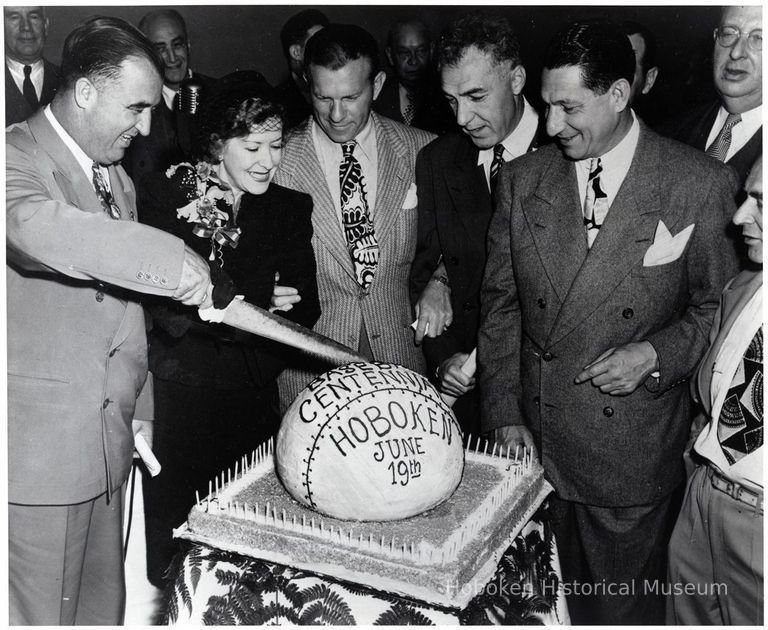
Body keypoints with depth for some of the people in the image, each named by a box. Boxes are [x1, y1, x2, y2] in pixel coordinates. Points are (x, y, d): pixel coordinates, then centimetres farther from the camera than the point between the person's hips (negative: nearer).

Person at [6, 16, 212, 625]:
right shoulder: (16, 158, -12)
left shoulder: (117, 176, 13)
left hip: (110, 441, 7)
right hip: (39, 445, -7)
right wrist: (175, 261, -40)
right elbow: (39, 228, -38)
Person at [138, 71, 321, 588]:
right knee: (172, 539, 5)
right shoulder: (164, 194, -2)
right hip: (176, 396, -2)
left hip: (254, 402, 2)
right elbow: (165, 308, -10)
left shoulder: (292, 208, 7)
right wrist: (262, 311, -21)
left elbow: (306, 311, 0)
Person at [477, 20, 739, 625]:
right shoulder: (522, 178, 3)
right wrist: (504, 414, 1)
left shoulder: (701, 183, -7)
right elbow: (501, 302, 5)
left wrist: (656, 355, -16)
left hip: (630, 451, -2)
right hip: (534, 438, 3)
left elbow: (719, 307, 1)